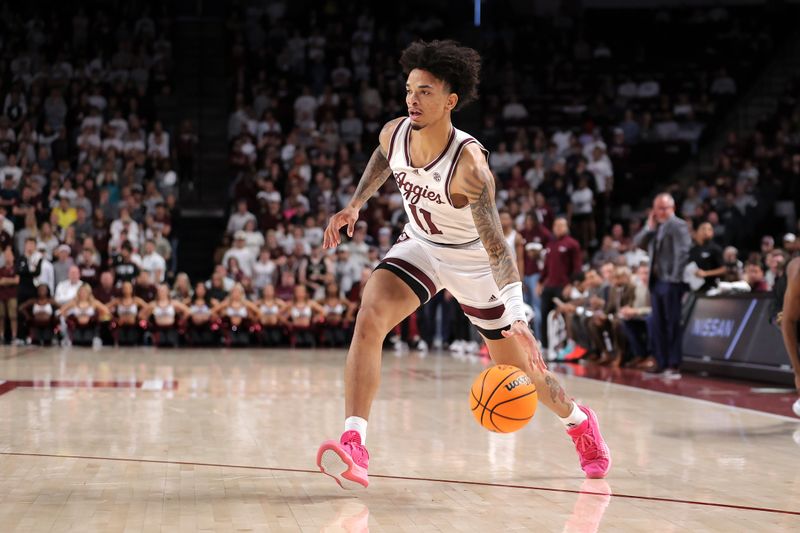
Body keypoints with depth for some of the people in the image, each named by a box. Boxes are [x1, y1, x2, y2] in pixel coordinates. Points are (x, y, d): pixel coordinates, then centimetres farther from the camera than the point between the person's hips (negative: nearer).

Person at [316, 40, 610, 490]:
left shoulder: (468, 162, -34)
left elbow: (496, 246, -37)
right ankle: (354, 446, -30)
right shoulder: (394, 133, -17)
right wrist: (354, 206, 5)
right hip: (420, 247, 4)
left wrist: (517, 319, -45)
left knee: (521, 371, 9)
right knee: (370, 319, -25)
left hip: (474, 263, -4)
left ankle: (581, 421, 41)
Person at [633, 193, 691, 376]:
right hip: (656, 281, 8)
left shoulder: (679, 225, -7)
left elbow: (683, 252, -14)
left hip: (671, 282, -8)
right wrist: (649, 227, 1)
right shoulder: (654, 227, 18)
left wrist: (675, 277, -19)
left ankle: (674, 364, -2)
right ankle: (661, 363, 16)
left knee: (673, 323, -5)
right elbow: (638, 243, 14)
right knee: (657, 324, 10)